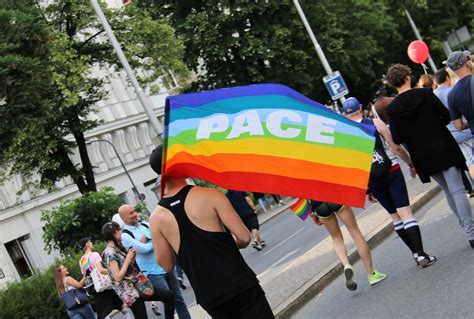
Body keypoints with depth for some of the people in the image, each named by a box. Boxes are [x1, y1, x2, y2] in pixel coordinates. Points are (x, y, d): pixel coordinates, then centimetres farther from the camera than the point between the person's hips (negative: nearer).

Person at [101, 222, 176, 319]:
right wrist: (128, 259, -15)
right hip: (129, 292, -8)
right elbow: (118, 277, -19)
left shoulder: (118, 247, 13)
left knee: (169, 295, -2)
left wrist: (133, 256, 4)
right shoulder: (109, 253, -15)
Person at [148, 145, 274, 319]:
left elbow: (167, 265, 7)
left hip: (209, 298, 4)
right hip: (240, 284, -4)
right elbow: (244, 238, -10)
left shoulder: (156, 218, 0)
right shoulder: (209, 195, -10)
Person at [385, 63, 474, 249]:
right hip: (443, 148, -3)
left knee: (447, 190, 18)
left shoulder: (392, 109, -4)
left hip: (422, 156, 3)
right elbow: (446, 117, -3)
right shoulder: (425, 94, -7)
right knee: (457, 190, -1)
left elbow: (397, 139, -4)